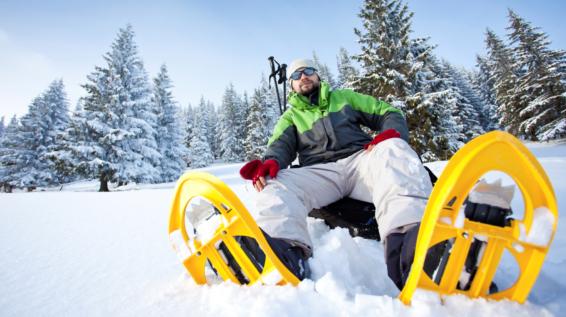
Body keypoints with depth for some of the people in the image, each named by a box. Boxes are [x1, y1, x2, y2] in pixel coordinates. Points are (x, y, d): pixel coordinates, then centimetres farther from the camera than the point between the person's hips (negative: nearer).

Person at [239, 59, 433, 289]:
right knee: (276, 184, -27)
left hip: (361, 159, 1)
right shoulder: (291, 116, 28)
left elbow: (389, 114, 23)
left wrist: (392, 134, -2)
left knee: (393, 150, -31)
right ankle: (286, 248, -56)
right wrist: (271, 161, -18)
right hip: (320, 173, 0)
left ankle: (405, 235, -56)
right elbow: (281, 145, 8)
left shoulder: (344, 97, 29)